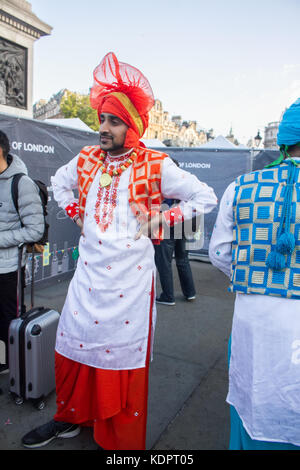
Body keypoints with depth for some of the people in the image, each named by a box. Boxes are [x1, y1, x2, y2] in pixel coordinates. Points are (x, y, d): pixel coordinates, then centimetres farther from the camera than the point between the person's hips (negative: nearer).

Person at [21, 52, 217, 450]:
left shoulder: (155, 166, -8)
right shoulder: (87, 160, 6)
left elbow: (206, 198, -3)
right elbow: (60, 182, 27)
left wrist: (159, 222, -9)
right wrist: (77, 213, 11)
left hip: (130, 279, -4)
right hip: (88, 272, 5)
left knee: (124, 358, 7)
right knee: (74, 346, 15)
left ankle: (122, 440, 30)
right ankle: (71, 417, 42)